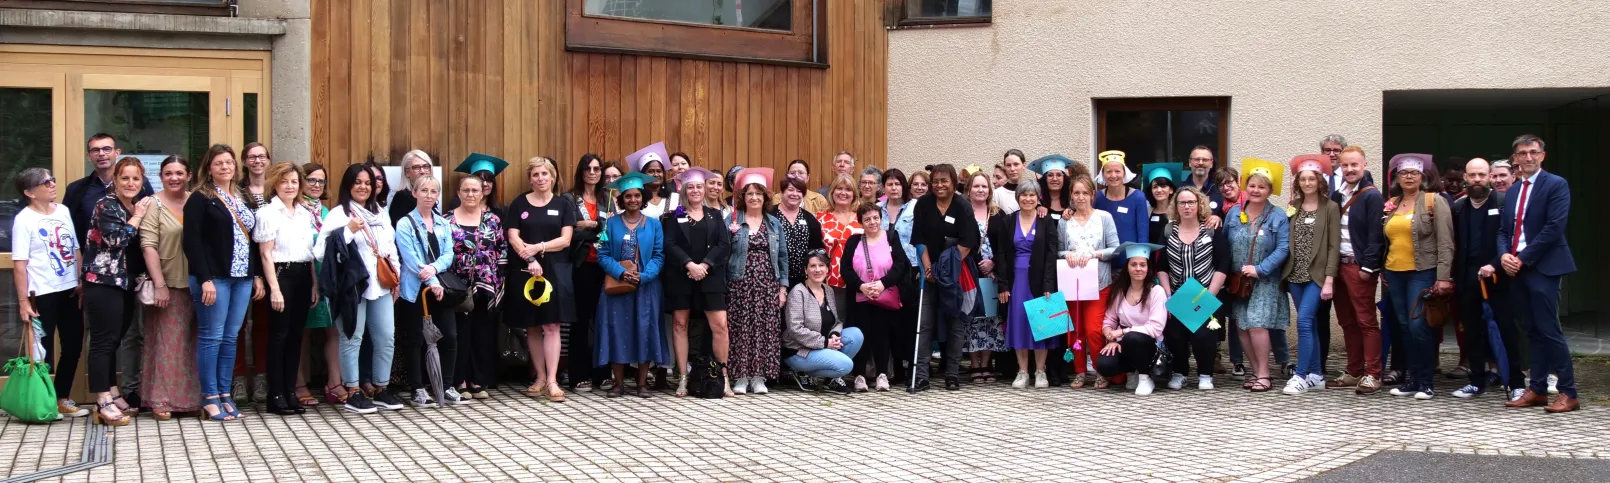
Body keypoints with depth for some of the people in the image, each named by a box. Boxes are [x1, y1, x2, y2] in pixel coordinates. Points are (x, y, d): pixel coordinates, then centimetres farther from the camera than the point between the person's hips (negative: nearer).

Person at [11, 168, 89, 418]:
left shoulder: (63, 211, 7)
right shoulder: (24, 219, -10)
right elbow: (19, 264, -13)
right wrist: (23, 301, -16)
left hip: (70, 290, 6)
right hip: (42, 294, -6)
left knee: (73, 347, 10)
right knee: (44, 351, 3)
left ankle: (62, 398, 23)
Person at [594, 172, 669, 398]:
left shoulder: (654, 224, 5)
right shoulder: (611, 223, 4)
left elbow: (659, 256, 0)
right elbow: (603, 255, -1)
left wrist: (643, 276, -16)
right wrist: (620, 272, -18)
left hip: (646, 287, 0)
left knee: (644, 331, 0)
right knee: (617, 331, -1)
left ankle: (642, 383, 7)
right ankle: (619, 383, 5)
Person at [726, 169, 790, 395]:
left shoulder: (775, 224, 12)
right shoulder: (732, 221, 3)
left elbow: (782, 257, 12)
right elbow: (723, 254, -1)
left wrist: (783, 287, 5)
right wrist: (722, 286, -9)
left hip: (767, 286, 2)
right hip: (739, 285, -2)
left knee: (765, 330, -1)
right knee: (740, 329, -4)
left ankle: (759, 377, 6)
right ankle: (740, 376, 3)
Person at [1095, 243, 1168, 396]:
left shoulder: (1156, 291, -10)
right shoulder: (1119, 290, 4)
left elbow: (1156, 328, -19)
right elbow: (1109, 321, 5)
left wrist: (1123, 332, -21)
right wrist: (1112, 339, -15)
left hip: (1149, 344, -4)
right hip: (1124, 344, 4)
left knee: (1132, 338, -38)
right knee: (1104, 365, -27)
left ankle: (1145, 378, -11)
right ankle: (1133, 372, 8)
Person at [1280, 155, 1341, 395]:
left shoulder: (1330, 208, -3)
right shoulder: (1293, 208, 10)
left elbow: (1334, 246, -7)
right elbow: (1286, 242, 9)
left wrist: (1329, 280, -13)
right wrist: (1284, 273, 0)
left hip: (1317, 275, -5)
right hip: (1295, 275, 5)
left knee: (1304, 322, -14)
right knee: (1310, 325, 9)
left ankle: (1301, 376, -11)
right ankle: (1316, 375, 15)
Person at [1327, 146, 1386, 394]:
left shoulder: (1371, 196, -7)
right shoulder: (1337, 196, 14)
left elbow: (1375, 234, -13)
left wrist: (1367, 266, -18)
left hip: (1359, 266, -7)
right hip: (1339, 264, 7)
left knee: (1366, 321, -5)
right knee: (1346, 321, 9)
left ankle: (1372, 375, -3)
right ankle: (1354, 372, 15)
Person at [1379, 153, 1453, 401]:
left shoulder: (1434, 201, -4)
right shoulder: (1391, 204, 12)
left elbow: (1445, 242, -9)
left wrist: (1443, 277, -15)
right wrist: (1383, 272, 11)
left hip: (1422, 273, -6)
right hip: (1395, 273, 6)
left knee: (1419, 326, -11)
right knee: (1405, 327, 8)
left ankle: (1426, 381, 0)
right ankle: (1413, 378, 16)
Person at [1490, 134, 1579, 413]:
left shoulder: (1556, 185, -5)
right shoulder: (1513, 191, 18)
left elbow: (1554, 228, -14)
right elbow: (1504, 230, 17)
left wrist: (1523, 259, -15)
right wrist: (1504, 256, -4)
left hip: (1542, 267, -7)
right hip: (1516, 269, 7)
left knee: (1549, 330, -9)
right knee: (1534, 332, 10)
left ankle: (1568, 394, -5)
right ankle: (1537, 390, 14)